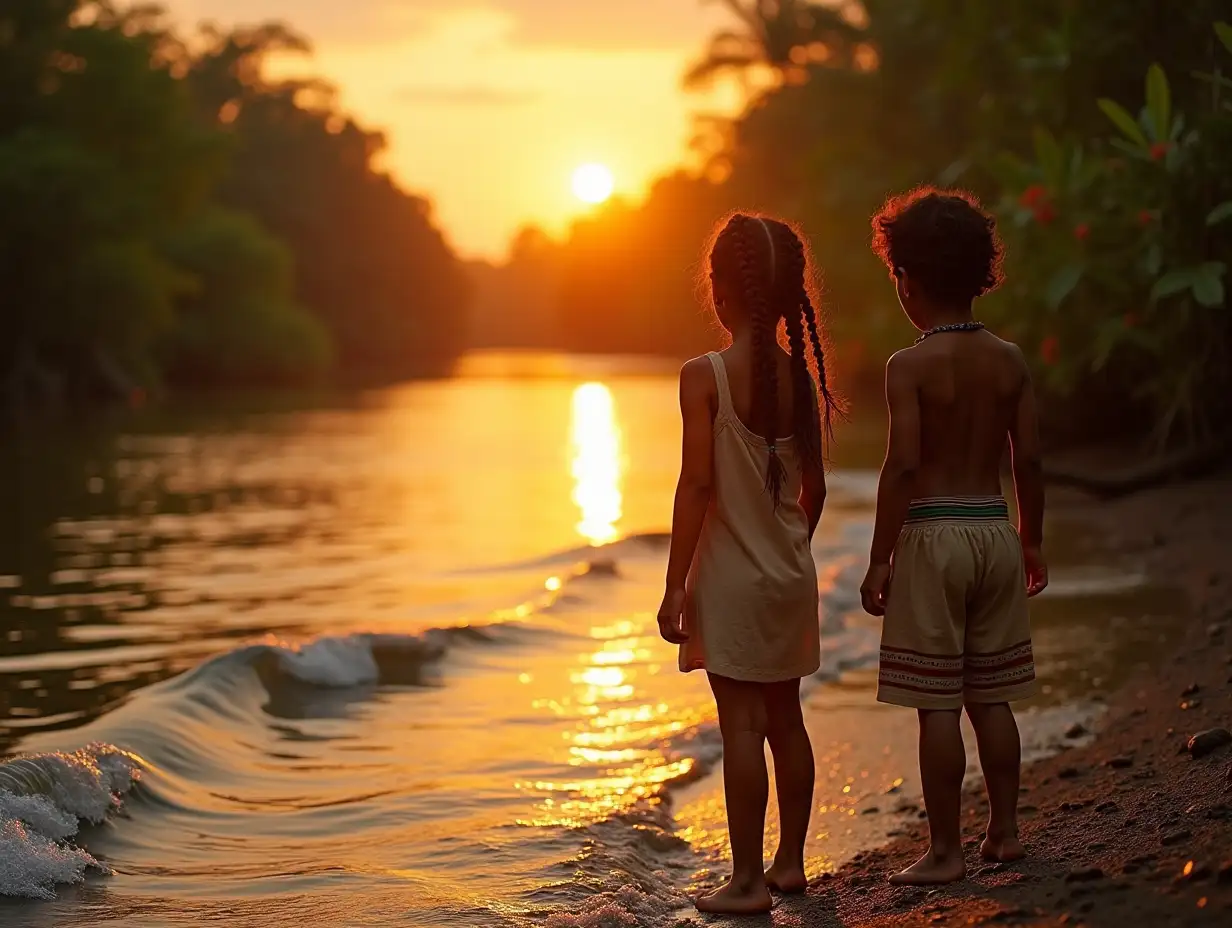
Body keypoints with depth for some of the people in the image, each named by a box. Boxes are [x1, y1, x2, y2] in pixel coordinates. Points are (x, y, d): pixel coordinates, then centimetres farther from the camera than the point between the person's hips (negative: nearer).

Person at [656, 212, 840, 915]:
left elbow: (697, 486, -16)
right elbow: (814, 487, 8)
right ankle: (790, 861, 25)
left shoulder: (706, 376, -14)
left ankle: (749, 881, 2)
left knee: (742, 725, -2)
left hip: (732, 574, -6)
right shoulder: (801, 376, 2)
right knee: (785, 718, 15)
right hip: (792, 571, 6)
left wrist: (675, 586, -11)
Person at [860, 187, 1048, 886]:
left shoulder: (910, 366, -11)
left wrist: (879, 559, -9)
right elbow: (1029, 460, 6)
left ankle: (946, 851, 5)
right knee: (991, 696, 15)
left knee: (937, 704, 0)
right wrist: (1032, 540, 17)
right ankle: (1005, 831, 22)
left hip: (933, 534, -6)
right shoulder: (1009, 361, 4)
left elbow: (903, 467, -15)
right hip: (996, 530, 6)